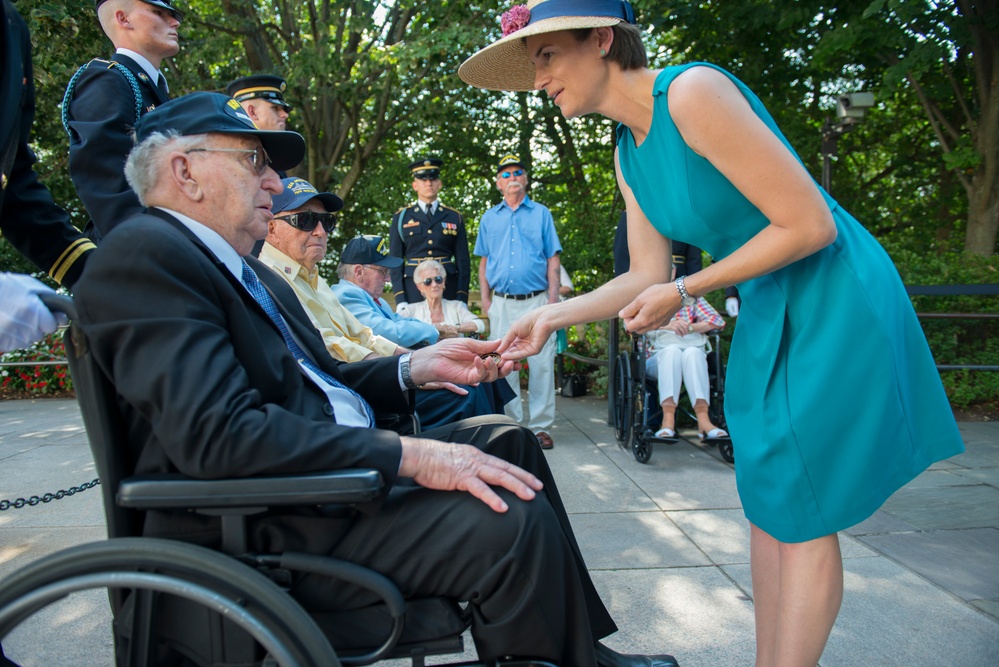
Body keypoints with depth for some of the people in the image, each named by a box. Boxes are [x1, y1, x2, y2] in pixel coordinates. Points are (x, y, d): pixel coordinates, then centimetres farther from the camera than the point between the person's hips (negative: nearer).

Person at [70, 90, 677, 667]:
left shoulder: (245, 271, 17)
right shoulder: (144, 252, -14)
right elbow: (217, 433, -27)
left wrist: (420, 366, 1)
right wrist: (409, 456, -26)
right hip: (269, 529, -10)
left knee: (506, 439, 14)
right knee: (512, 521, -24)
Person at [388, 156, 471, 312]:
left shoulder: (455, 218, 11)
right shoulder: (401, 217, 9)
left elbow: (463, 261, 8)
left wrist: (462, 299, -2)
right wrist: (400, 300, -5)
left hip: (448, 289, 1)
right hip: (413, 289, -1)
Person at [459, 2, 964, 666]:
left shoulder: (693, 92, -23)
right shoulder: (630, 153, 4)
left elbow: (809, 225, -23)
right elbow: (648, 275, 7)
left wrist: (685, 293, -18)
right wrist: (555, 315, -4)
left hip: (834, 302, -8)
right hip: (767, 316, 9)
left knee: (803, 514, -2)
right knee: (766, 503, 12)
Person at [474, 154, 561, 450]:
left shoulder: (542, 214, 10)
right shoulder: (489, 218, 15)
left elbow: (552, 259, 5)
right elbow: (483, 262, 16)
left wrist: (553, 295, -5)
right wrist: (485, 298, 6)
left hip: (537, 300, -2)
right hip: (502, 303, 2)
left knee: (542, 363, -3)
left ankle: (541, 426, 4)